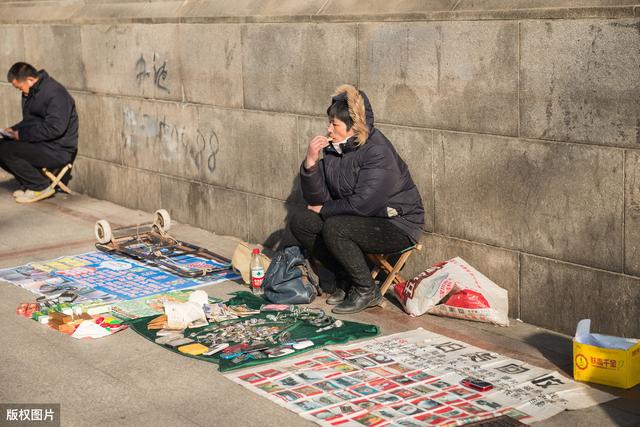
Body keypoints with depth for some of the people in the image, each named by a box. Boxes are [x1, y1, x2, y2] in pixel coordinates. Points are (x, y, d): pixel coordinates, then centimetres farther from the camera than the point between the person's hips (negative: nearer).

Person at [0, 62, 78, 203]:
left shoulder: (55, 93, -18)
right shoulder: (32, 92, 13)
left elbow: (54, 128, -27)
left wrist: (22, 134, -20)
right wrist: (13, 130, 3)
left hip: (59, 150, -10)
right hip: (42, 144, 10)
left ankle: (41, 187, -8)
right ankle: (28, 184, 9)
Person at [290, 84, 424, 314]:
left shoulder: (378, 152, -23)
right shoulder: (333, 148, 0)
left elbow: (362, 204, -27)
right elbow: (316, 199, -2)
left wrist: (324, 209, -11)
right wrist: (310, 162, -17)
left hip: (397, 225, -8)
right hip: (359, 218, 8)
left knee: (334, 228, -30)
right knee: (300, 222, -3)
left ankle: (367, 291, -10)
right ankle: (346, 280, 6)